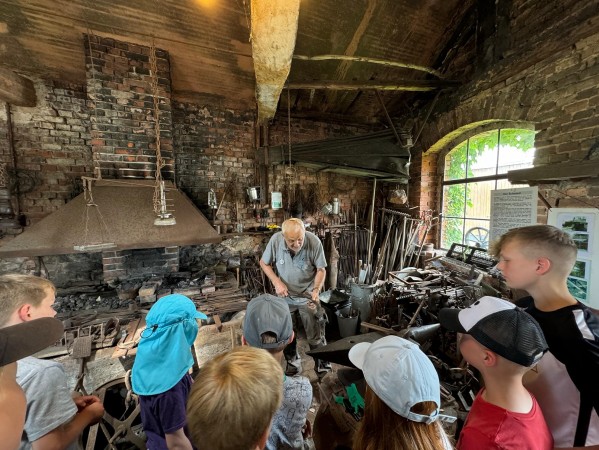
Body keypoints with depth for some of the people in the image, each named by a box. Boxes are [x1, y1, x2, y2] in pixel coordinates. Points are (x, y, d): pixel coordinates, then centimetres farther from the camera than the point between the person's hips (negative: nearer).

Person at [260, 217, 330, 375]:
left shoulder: (314, 242, -26)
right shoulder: (276, 240, -23)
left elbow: (321, 269, -12)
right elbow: (264, 263, -7)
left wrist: (316, 289, -27)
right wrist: (277, 282, -19)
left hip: (307, 295, -2)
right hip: (284, 295, 2)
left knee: (315, 336, 8)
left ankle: (322, 364, 36)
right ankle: (293, 363, 44)